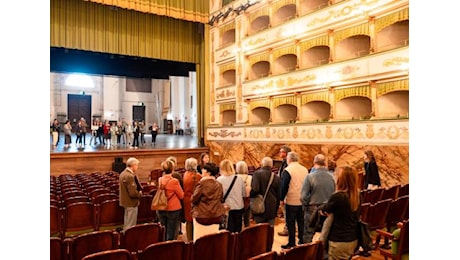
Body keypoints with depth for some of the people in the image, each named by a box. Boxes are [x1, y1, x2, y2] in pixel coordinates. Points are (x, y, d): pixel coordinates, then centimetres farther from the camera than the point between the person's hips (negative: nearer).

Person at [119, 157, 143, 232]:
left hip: (125, 201, 10)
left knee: (126, 224, 23)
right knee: (131, 225, 1)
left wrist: (139, 188, 3)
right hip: (131, 203, -10)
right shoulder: (130, 176, -25)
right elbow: (133, 193, -27)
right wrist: (140, 194, -7)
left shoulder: (123, 173, 6)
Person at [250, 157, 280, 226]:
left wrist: (250, 196, -2)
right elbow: (278, 195, 10)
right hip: (272, 209, 4)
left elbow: (255, 189, -22)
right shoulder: (276, 177, 4)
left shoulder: (257, 174, -10)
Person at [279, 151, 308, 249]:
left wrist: (281, 199, -4)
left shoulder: (287, 170, -13)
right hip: (303, 201, 6)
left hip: (291, 201, -5)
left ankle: (291, 243, 8)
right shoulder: (305, 169, 5)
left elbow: (284, 186, -13)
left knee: (291, 223, 3)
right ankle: (302, 241, 22)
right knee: (301, 222, 15)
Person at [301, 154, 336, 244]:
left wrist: (306, 206, 1)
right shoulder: (331, 177, -6)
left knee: (308, 236, 10)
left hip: (313, 210, -3)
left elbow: (303, 196, -16)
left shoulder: (310, 176, -17)